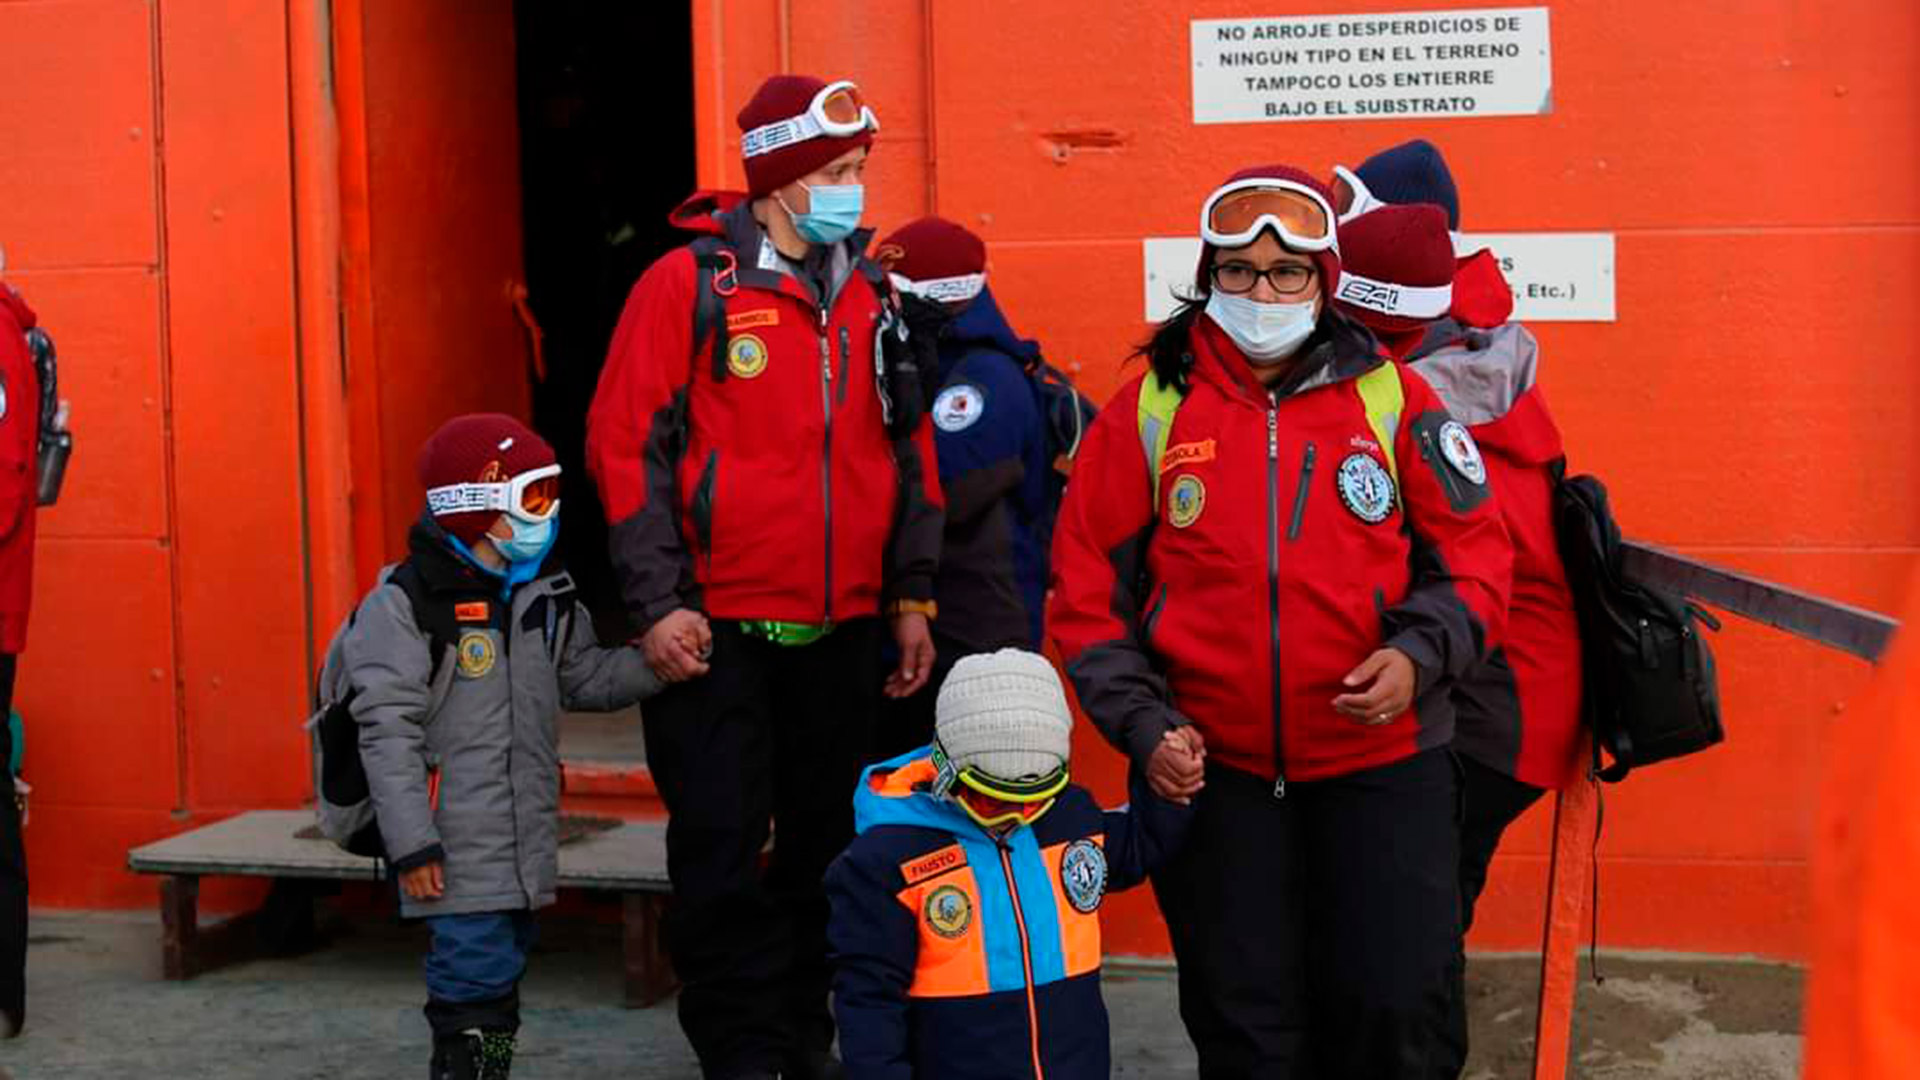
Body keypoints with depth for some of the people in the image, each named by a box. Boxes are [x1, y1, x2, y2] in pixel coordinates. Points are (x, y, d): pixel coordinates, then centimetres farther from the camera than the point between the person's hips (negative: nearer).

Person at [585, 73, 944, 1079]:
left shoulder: (869, 292, 9)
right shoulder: (686, 282, -6)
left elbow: (908, 446, 14)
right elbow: (624, 443, -7)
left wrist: (911, 595, 10)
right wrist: (657, 604, -12)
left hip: (844, 631, 5)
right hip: (719, 633, -4)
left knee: (829, 842, 12)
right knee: (722, 850, 1)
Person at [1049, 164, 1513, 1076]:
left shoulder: (1392, 400, 1)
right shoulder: (1148, 412, 1)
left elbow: (1473, 556, 5)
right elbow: (1087, 590, 4)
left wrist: (1420, 653, -14)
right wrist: (1142, 725, -7)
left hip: (1382, 765, 0)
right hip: (1212, 772, 0)